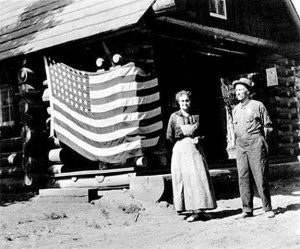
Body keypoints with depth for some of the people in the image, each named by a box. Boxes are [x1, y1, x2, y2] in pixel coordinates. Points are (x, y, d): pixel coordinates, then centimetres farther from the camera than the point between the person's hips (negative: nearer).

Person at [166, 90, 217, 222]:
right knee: (185, 179, -5)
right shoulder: (174, 116, 4)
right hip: (180, 150, -2)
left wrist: (198, 138, -3)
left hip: (195, 149, 2)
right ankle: (193, 211, -2)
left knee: (200, 177, -4)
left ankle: (200, 209, 1)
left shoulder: (196, 116, 11)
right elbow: (169, 136, 4)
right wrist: (181, 142, -4)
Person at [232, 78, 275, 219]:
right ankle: (247, 210, 6)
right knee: (243, 178, 1)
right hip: (240, 147, 5)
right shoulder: (235, 109, 16)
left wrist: (259, 139, 0)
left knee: (261, 178, -5)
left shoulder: (258, 106, 1)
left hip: (255, 145, -5)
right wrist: (238, 139, 12)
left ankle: (268, 209, 3)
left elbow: (268, 126, 4)